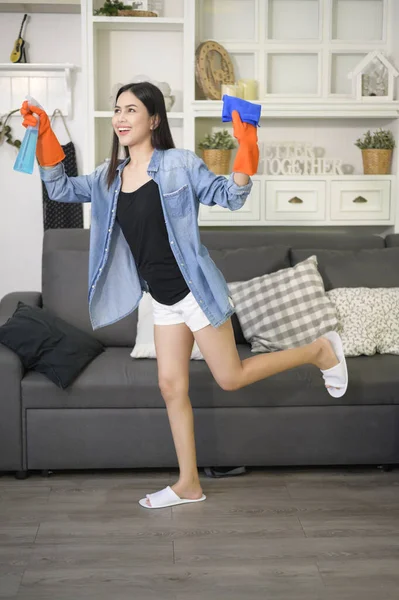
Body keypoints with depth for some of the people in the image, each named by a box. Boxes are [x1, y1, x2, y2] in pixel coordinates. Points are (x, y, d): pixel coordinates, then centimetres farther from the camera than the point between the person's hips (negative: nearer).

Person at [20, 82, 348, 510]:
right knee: (171, 387, 8)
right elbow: (60, 189, 12)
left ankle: (320, 350, 20)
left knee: (231, 378, 0)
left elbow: (230, 197, -10)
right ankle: (188, 484, 21)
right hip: (163, 301, 6)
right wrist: (44, 135, 2)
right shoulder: (109, 177, 6)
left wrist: (245, 149, -25)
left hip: (195, 292, -6)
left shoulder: (179, 164, -11)